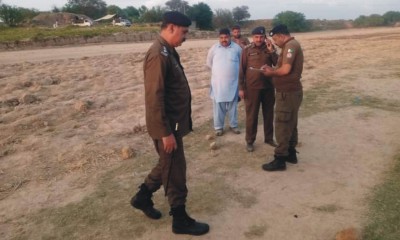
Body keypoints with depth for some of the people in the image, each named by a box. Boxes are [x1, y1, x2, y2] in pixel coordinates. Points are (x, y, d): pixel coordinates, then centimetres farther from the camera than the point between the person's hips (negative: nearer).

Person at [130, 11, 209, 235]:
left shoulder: (168, 51, 10)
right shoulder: (158, 54, -21)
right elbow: (154, 98, -25)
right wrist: (166, 132, -23)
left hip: (174, 123, 10)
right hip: (167, 126, -10)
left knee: (167, 165, 23)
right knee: (175, 171, 4)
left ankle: (142, 197, 40)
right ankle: (181, 220, 21)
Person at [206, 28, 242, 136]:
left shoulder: (237, 48, -1)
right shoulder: (214, 48, 1)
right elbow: (209, 63, 11)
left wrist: (233, 71, 9)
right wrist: (218, 71, 10)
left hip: (233, 83, 0)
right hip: (218, 83, 0)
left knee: (232, 105, 12)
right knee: (218, 106, 6)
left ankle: (233, 125, 27)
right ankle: (218, 127, 19)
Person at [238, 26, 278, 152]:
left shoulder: (269, 48, 3)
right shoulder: (247, 50, -4)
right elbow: (242, 70, -3)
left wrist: (272, 51, -16)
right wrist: (241, 88, -7)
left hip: (268, 87, 3)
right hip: (252, 88, -3)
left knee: (269, 113, 13)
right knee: (251, 115, 4)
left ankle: (269, 138, 28)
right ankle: (249, 141, 16)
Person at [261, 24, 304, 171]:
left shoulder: (290, 46, -16)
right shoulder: (292, 45, 17)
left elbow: (286, 69, -26)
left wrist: (272, 73, -9)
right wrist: (272, 70, 5)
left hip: (288, 92, -11)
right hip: (291, 91, 11)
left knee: (282, 126, -5)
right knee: (290, 124, 17)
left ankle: (280, 160, 2)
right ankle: (291, 153, 27)